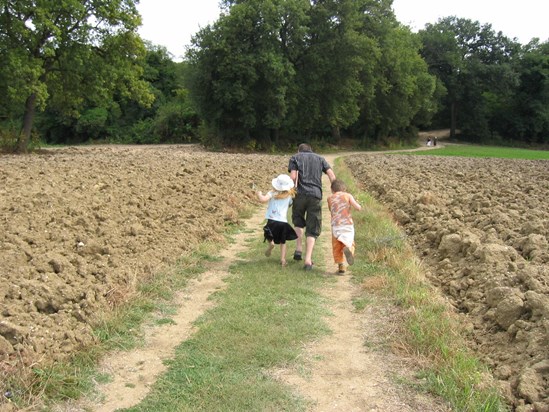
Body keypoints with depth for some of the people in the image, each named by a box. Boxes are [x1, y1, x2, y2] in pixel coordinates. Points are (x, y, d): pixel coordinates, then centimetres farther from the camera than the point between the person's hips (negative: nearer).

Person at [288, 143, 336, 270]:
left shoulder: (295, 158, 14)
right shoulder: (320, 158, 20)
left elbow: (293, 177, -3)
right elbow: (332, 175, 7)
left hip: (300, 194, -1)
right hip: (316, 195, 1)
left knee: (298, 221, 26)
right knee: (312, 230, 7)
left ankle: (298, 248, 9)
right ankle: (308, 260, -4)